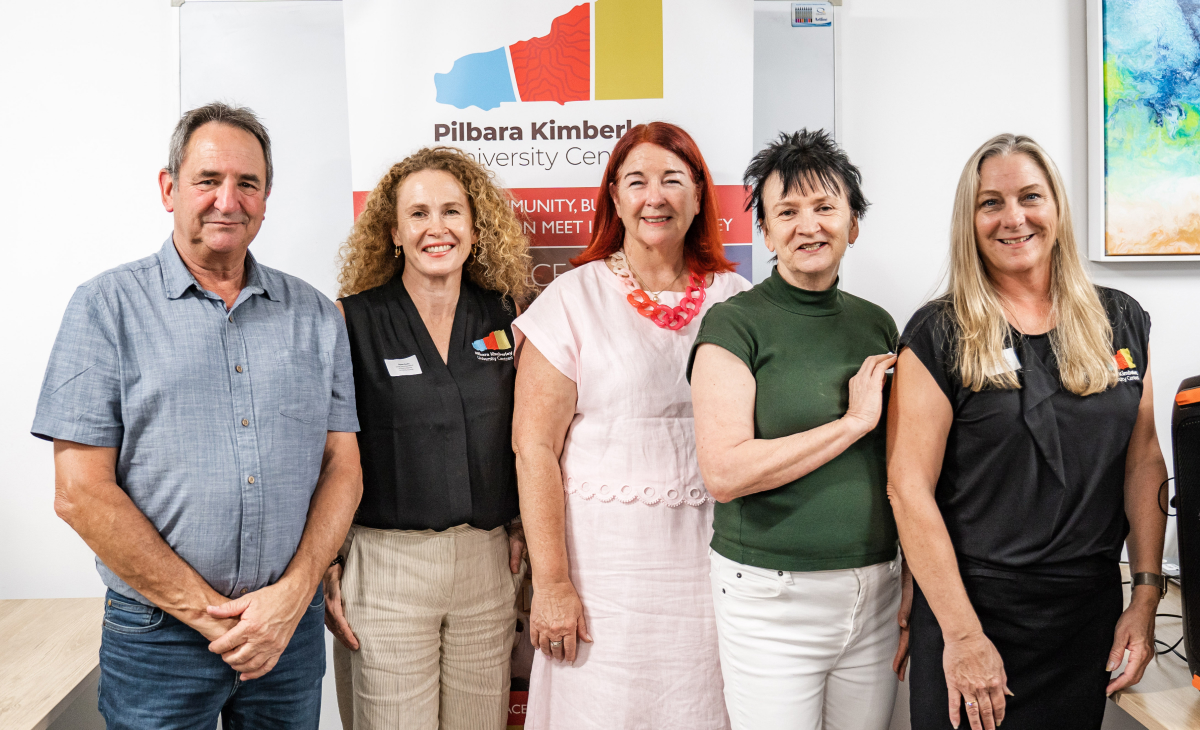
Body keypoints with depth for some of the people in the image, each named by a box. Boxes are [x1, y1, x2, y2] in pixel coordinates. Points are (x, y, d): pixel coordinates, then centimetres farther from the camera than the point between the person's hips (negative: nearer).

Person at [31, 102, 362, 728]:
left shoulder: (315, 316, 6)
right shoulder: (106, 306, -3)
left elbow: (342, 469, 4)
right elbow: (81, 492, -9)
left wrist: (292, 595, -10)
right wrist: (210, 614, -12)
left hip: (292, 626, 3)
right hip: (158, 635, -2)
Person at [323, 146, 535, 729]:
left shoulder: (503, 316, 6)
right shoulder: (351, 321, -4)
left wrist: (522, 529, 10)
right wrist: (326, 571, -4)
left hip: (487, 560, 3)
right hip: (384, 561, -3)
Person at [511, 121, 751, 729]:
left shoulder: (735, 299, 7)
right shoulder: (572, 300, -3)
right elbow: (534, 447, -6)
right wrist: (551, 582, -10)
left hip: (710, 558, 3)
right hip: (606, 559, -2)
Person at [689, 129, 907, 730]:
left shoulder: (877, 324, 8)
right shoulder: (734, 324, -9)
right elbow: (724, 472, -19)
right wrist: (854, 420, -16)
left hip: (876, 589, 5)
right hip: (772, 595, -5)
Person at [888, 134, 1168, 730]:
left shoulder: (1122, 322, 5)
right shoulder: (938, 335, -8)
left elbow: (1144, 462, 8)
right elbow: (909, 488, -13)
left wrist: (1146, 593, 0)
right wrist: (962, 634, -16)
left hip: (1092, 611, 4)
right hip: (973, 607, -3)